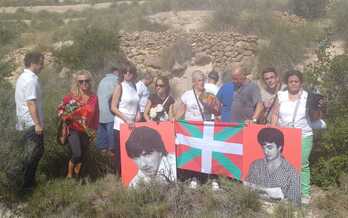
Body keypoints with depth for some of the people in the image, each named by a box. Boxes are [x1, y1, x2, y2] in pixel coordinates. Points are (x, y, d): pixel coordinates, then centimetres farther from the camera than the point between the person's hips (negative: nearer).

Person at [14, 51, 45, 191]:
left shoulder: (22, 77, 13)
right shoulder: (31, 80, -18)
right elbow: (31, 103, -23)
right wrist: (38, 123, -22)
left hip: (24, 123, 10)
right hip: (31, 124, -10)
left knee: (32, 153, 17)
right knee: (35, 154, 0)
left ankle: (28, 181, 24)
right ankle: (27, 184, 7)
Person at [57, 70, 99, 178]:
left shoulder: (94, 97, -2)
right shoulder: (71, 95, -9)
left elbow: (96, 114, 7)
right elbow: (60, 108, 3)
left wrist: (94, 130, 10)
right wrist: (66, 117, -11)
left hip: (87, 132, 3)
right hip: (73, 130, -3)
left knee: (82, 155, 12)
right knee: (77, 154, -15)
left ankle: (76, 175, 33)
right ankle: (69, 174, 11)